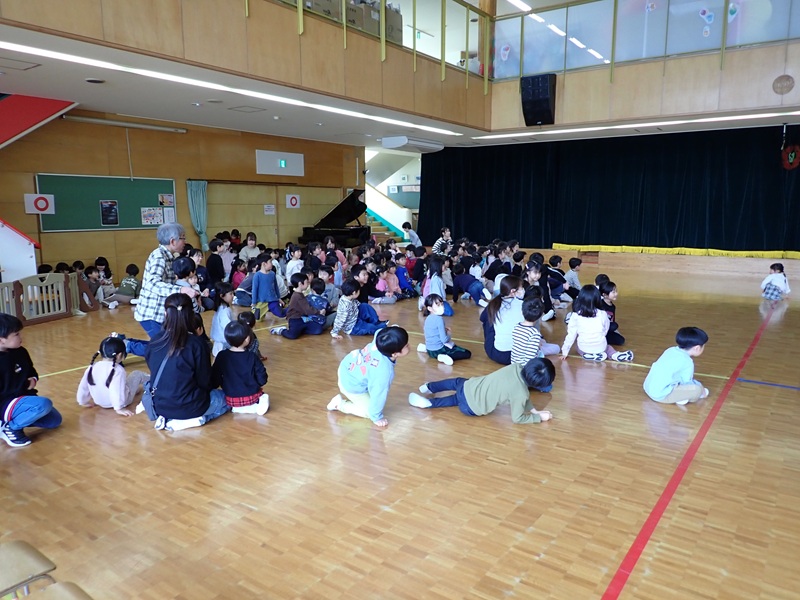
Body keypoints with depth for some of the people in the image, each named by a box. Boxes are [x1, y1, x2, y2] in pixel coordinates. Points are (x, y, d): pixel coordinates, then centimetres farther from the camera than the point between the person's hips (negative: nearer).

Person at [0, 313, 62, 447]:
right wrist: (23, 386, -23)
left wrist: (33, 379, 0)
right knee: (44, 404, -32)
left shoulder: (20, 352, 3)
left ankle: (14, 420, 13)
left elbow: (31, 370, 19)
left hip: (22, 397, 9)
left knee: (55, 420, 9)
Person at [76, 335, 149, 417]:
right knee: (137, 374, 11)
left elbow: (83, 387, 2)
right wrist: (119, 408, -32)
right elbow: (117, 389, -35)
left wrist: (84, 401, 16)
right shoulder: (118, 369, -26)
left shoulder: (92, 368, -6)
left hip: (100, 402, 6)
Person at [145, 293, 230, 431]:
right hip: (189, 407, -5)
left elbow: (155, 374, 7)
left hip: (159, 407, 5)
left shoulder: (154, 342, -6)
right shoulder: (196, 343, -18)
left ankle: (166, 418, 8)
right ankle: (192, 420, -2)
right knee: (226, 397, 21)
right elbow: (204, 381, -10)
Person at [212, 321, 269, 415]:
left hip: (231, 398, 0)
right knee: (261, 394, 30)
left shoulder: (222, 356, -9)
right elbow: (262, 379, -7)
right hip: (252, 396, 1)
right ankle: (260, 402, -1)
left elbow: (215, 377, -1)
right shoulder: (252, 357, -12)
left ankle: (236, 408, -1)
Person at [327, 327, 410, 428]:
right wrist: (377, 418, -11)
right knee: (369, 411, 8)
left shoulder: (379, 340, -26)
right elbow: (379, 395, -26)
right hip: (351, 386, -7)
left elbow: (379, 332, -1)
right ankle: (340, 404, 11)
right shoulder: (384, 372, -40)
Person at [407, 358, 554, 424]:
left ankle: (429, 387, 42)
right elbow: (517, 418, -9)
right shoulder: (521, 394, -23)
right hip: (471, 409, -4)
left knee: (458, 381, 38)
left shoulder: (516, 367, -7)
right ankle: (428, 402, 21)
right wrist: (539, 417, -1)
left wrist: (533, 409, 9)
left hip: (469, 386, 4)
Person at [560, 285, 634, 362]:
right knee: (607, 346, 33)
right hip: (600, 348, 1)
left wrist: (565, 352, 4)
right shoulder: (602, 314, -7)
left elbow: (571, 335, -5)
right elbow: (605, 331, 5)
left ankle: (592, 356, 2)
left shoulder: (576, 315, -10)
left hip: (584, 349, -1)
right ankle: (614, 355, 2)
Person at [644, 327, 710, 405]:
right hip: (661, 395, -8)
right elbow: (687, 382, -4)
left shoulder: (671, 350, 11)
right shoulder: (687, 362, -12)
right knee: (697, 389, -11)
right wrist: (699, 385, 15)